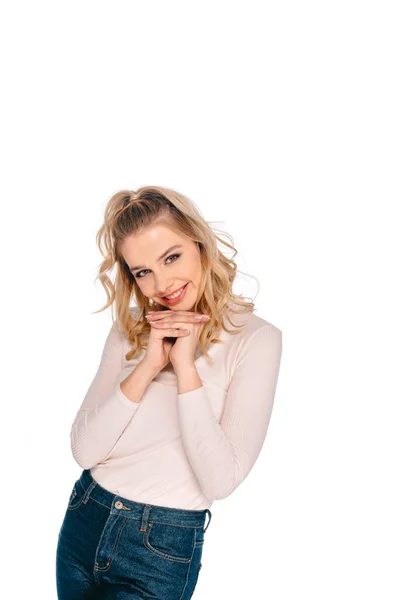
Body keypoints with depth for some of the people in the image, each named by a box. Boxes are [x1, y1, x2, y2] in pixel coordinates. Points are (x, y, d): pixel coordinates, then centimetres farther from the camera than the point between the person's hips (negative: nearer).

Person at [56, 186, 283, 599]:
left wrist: (185, 366, -21)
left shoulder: (256, 338, -12)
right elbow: (84, 450, -7)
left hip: (163, 551, -4)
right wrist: (148, 367, -16)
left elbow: (220, 482, -18)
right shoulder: (129, 329, 1)